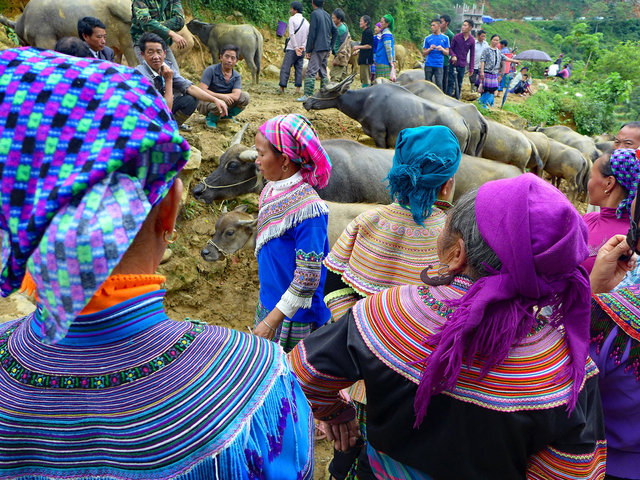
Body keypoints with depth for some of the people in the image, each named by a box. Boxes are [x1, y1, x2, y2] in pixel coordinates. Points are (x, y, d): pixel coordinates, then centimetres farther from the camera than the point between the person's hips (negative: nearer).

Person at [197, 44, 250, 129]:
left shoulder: (237, 77, -3)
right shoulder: (211, 70, -15)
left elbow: (236, 96, -20)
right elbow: (202, 91, -24)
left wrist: (215, 95, -28)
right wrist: (220, 96, -31)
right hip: (205, 102, -5)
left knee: (245, 96, -15)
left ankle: (227, 116, 7)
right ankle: (210, 119, -4)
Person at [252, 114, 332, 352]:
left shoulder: (307, 209, -25)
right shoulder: (271, 190, 1)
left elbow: (308, 277, -24)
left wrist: (272, 320, -21)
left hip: (296, 313, -8)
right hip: (269, 302, 8)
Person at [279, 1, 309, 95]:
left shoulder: (292, 19, -6)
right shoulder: (306, 22, 13)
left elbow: (291, 34, -14)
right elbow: (308, 36, 5)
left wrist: (296, 48, -14)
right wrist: (302, 46, -5)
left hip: (292, 49, -6)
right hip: (301, 50, 6)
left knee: (285, 68, -2)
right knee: (299, 69, 7)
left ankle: (282, 88, -5)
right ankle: (298, 88, 1)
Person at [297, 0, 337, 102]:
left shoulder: (314, 14, -8)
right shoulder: (327, 15, 14)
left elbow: (312, 34, -12)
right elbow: (335, 31, 16)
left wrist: (308, 50, -8)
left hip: (318, 48, -8)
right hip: (326, 49, 8)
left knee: (311, 72, -9)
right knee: (323, 72, 14)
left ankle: (307, 95, -15)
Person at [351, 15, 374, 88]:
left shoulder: (368, 32, -12)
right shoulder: (365, 32, 18)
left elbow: (369, 46, -18)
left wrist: (358, 47, -15)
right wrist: (358, 51, 17)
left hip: (366, 58, -10)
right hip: (363, 58, 10)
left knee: (365, 78, -10)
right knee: (363, 78, 13)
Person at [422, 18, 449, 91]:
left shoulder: (445, 38, 9)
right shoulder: (428, 38, 9)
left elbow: (447, 52, 9)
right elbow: (424, 53, 9)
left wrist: (442, 49, -11)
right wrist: (430, 49, -10)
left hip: (439, 65, -1)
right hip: (428, 65, 1)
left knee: (439, 84, -6)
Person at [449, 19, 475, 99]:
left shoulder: (472, 40, 1)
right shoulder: (456, 37, -3)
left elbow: (472, 55, 5)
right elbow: (450, 48, 3)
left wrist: (471, 68, 3)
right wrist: (453, 55, -18)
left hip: (462, 65, 2)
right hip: (453, 64, -2)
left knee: (459, 84, 8)